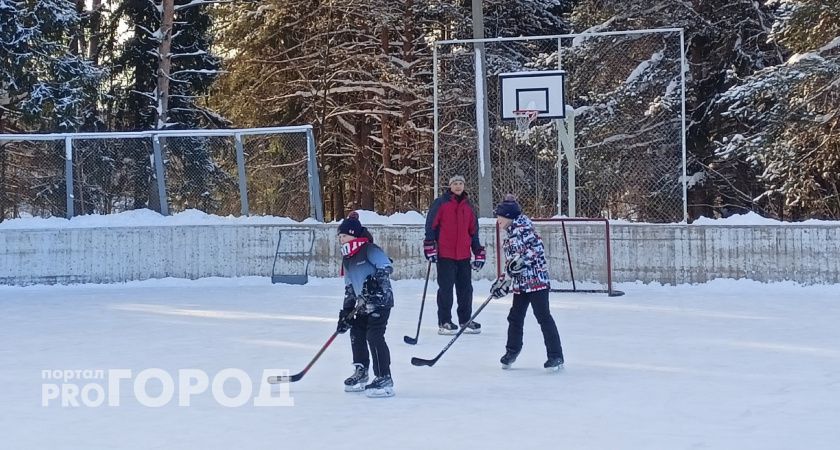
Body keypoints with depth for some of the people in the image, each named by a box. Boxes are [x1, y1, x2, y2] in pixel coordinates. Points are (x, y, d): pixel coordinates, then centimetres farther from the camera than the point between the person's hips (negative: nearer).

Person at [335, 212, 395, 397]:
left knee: (374, 337, -16)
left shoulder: (370, 250, -10)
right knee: (357, 334, 15)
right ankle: (361, 374, 31)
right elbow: (349, 288, 19)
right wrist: (346, 312, 15)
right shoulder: (347, 259, 17)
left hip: (380, 300, -10)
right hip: (364, 305, 10)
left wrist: (374, 281, -35)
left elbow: (386, 267, -22)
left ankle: (384, 380, -15)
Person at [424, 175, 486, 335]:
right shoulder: (440, 203, -3)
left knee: (466, 289, 9)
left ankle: (465, 320, 20)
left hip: (464, 255, 5)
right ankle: (444, 322, 2)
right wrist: (430, 247, -11)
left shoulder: (468, 207, 14)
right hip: (445, 255, -5)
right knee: (445, 288, -3)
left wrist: (479, 253, 15)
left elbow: (473, 231, 19)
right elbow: (430, 225, -5)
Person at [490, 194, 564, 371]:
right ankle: (512, 351, 31)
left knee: (543, 317, -9)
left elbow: (537, 248, -21)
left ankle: (556, 356, -7)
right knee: (515, 317, 14)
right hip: (520, 283, 10)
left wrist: (521, 260, -26)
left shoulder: (523, 229, -11)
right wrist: (503, 283, 19)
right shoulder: (510, 235, 18)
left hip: (536, 280, -10)